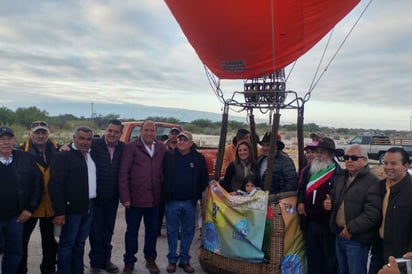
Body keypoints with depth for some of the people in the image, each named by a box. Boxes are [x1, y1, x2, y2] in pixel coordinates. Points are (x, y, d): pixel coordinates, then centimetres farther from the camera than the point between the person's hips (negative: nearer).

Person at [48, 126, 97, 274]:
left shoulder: (91, 155, 11)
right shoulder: (63, 156, -11)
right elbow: (55, 185, -15)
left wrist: (92, 203, 7)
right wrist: (59, 211, -17)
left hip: (89, 207, 7)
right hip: (73, 207, -7)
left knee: (80, 243, 16)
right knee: (67, 243, 4)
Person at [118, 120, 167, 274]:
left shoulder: (162, 148, 3)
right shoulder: (131, 147, -7)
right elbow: (123, 173, -9)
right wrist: (125, 197, -12)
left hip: (154, 198, 3)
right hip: (135, 197, -3)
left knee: (152, 230, 16)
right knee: (132, 231, 12)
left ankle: (150, 259, 35)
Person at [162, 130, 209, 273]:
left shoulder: (199, 158, 0)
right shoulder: (169, 156, -1)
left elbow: (204, 179, 4)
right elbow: (163, 176, 3)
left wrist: (197, 194, 0)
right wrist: (167, 194, 1)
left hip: (190, 203, 1)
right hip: (172, 201, 0)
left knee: (188, 232, 10)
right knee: (172, 231, 9)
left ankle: (184, 260, 24)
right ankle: (172, 260, 23)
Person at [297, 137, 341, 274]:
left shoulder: (339, 173, -14)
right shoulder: (309, 170, 8)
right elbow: (301, 187, 18)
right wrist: (300, 202, 4)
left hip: (328, 223, -6)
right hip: (309, 221, 6)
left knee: (329, 257, 13)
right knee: (312, 255, 19)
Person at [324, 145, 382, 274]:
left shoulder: (373, 182, -17)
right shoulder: (341, 177, 9)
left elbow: (372, 214, -24)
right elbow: (334, 196, 22)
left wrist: (351, 229, -20)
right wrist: (328, 202, -1)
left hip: (357, 239, -7)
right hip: (339, 234, 7)